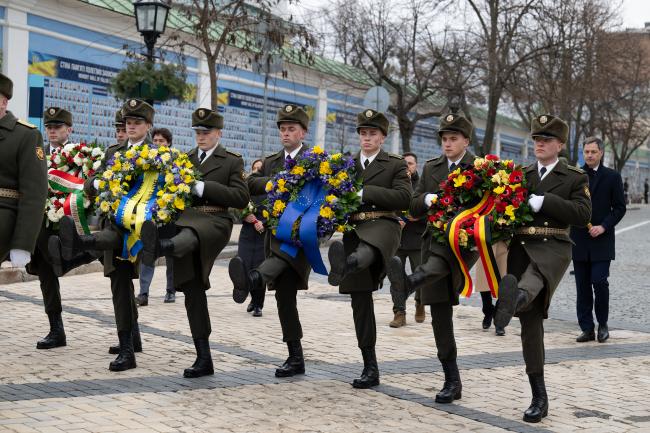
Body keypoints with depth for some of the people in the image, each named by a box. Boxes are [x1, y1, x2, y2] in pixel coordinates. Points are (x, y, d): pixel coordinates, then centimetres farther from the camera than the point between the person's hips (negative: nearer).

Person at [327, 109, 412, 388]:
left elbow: (403, 198, -8)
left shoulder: (396, 165, 6)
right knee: (360, 300, 2)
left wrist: (364, 192, -15)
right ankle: (370, 368, 8)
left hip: (383, 225, -3)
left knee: (365, 254, -41)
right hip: (353, 230, 3)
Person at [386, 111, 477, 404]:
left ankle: (412, 281, -70)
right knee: (440, 315, 0)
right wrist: (427, 199, -9)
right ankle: (452, 382, 6)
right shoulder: (431, 168, 17)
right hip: (434, 242, 4)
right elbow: (413, 207, 13)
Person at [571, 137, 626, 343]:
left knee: (599, 281, -10)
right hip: (579, 240, 3)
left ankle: (602, 324, 10)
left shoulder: (612, 177, 2)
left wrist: (604, 226, -11)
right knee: (582, 287, 5)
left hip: (601, 241, -3)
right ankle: (587, 329, 12)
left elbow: (620, 207, 1)